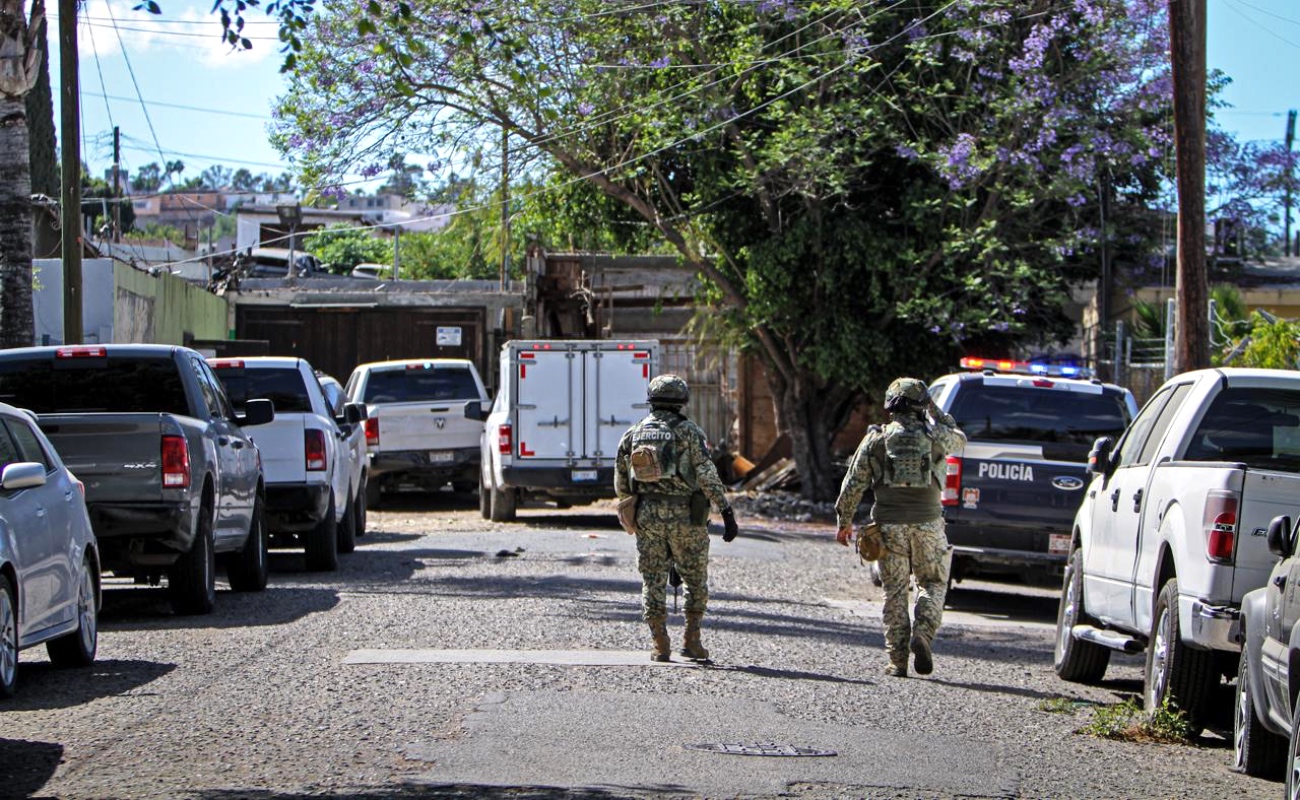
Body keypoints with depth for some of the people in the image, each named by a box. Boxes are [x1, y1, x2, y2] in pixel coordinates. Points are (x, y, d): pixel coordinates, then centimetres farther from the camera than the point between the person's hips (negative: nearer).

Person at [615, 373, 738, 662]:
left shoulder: (632, 435, 8)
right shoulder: (688, 432, -4)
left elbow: (620, 482, 12)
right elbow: (707, 475, -12)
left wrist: (633, 510, 29)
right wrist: (726, 512, -12)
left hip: (646, 518, 3)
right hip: (685, 518, -3)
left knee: (653, 582, 8)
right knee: (696, 581, 12)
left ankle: (660, 645, 3)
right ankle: (691, 641, 9)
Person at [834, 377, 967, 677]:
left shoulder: (876, 438, 1)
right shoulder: (935, 436, 1)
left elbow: (853, 484, 2)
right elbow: (959, 440, 26)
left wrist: (844, 521, 12)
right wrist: (935, 412, 28)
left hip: (889, 525, 0)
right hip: (927, 523, 0)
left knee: (895, 592, 7)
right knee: (933, 584, 14)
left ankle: (897, 660, 6)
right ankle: (923, 634, -11)